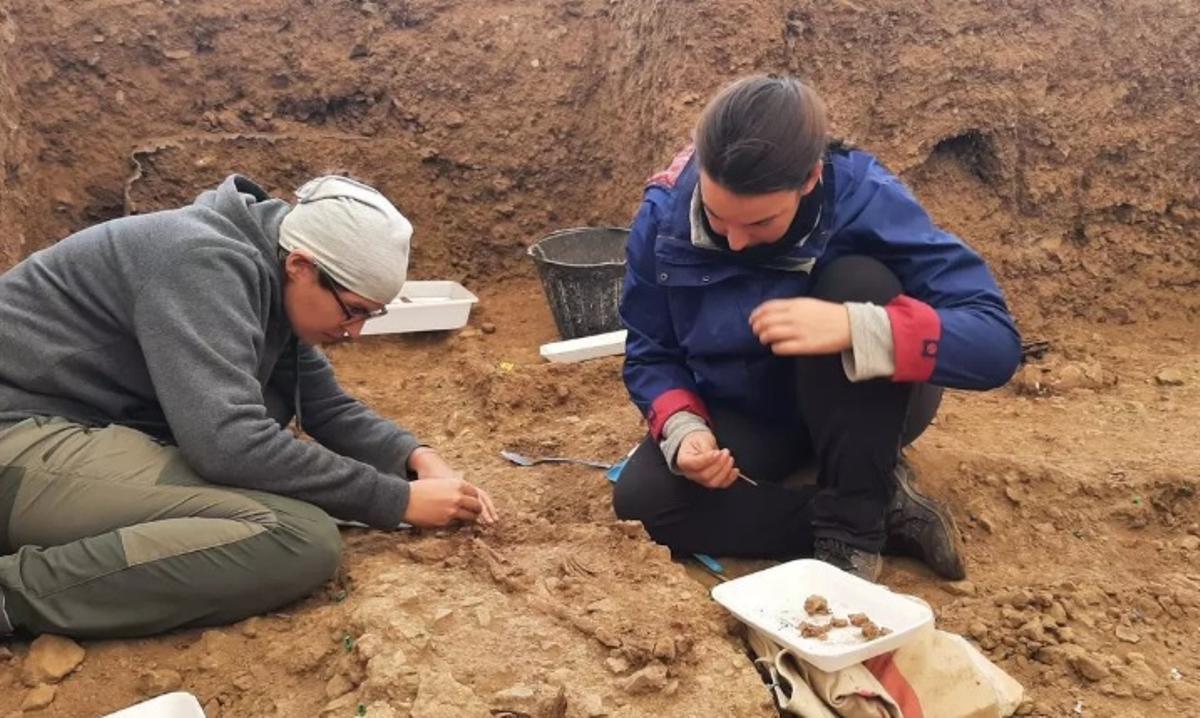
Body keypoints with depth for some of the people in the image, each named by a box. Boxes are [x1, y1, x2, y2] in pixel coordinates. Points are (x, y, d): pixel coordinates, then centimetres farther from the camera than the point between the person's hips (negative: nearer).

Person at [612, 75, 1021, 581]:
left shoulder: (863, 196, -27)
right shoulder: (664, 215, -19)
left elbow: (997, 342, -32)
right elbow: (650, 354, -7)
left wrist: (856, 327, -47)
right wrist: (684, 428, -28)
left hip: (866, 408, -2)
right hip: (744, 418, 3)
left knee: (856, 281, -32)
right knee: (641, 500, -24)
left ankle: (853, 527, -22)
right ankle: (884, 510, -14)